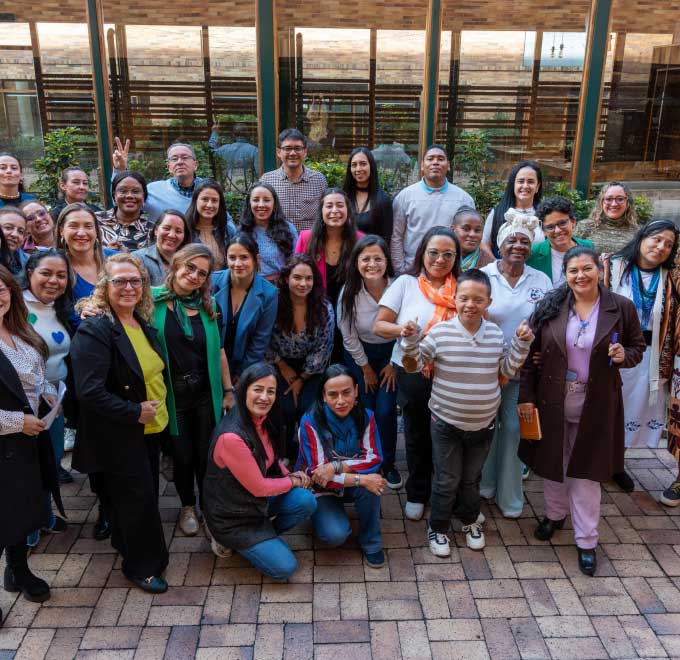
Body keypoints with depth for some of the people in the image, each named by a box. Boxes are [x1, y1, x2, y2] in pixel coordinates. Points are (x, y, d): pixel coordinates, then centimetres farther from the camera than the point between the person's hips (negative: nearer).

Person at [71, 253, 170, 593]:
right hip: (119, 436, -7)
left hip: (150, 428, 8)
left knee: (145, 495, 18)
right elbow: (89, 392, -26)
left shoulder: (143, 323, 4)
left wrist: (157, 407, 7)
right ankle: (142, 567, 22)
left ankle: (128, 545, 40)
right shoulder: (94, 331, -20)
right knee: (139, 499, 2)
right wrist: (135, 412, -22)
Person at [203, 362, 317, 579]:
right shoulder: (232, 437, -32)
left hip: (257, 500, 7)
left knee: (306, 501, -17)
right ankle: (231, 540, 10)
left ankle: (263, 534, 7)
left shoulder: (264, 421, -7)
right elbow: (259, 488, -22)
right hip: (231, 516, -7)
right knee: (285, 567, -10)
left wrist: (289, 474, -7)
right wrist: (294, 481, -7)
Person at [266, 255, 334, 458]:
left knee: (307, 408, -18)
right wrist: (284, 368, -6)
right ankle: (284, 450, 10)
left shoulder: (324, 309, -14)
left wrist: (302, 379, -6)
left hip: (311, 369, 1)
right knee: (286, 408, -18)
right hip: (281, 365, 0)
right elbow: (266, 342, -7)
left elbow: (322, 348, -7)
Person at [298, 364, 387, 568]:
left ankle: (370, 542, -8)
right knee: (336, 535, -27)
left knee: (370, 482, -32)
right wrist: (360, 479, -34)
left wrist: (336, 466, -31)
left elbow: (374, 459, -18)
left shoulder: (365, 417, -14)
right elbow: (316, 474, -25)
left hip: (353, 487, 3)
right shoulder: (311, 422, -24)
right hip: (321, 490, -2)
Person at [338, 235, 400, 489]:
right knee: (365, 409, 3)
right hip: (360, 353, 1)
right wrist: (366, 369, -1)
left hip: (392, 352, -1)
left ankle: (388, 464, 17)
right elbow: (349, 337, -8)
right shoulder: (349, 292, -19)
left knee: (386, 412, -6)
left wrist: (394, 365, -4)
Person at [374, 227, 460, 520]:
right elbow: (379, 325, -5)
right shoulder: (406, 283, -2)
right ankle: (417, 494, 36)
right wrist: (403, 331, -24)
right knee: (417, 437, 16)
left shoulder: (461, 289, 2)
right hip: (412, 374, 0)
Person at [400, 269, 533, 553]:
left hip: (483, 424, 3)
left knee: (472, 478, 22)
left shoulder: (496, 333, -4)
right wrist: (410, 342, -25)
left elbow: (508, 370, 5)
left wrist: (521, 344, -7)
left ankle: (470, 520, 45)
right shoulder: (440, 331, -15)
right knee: (447, 481, 9)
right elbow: (414, 366, -7)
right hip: (446, 423, -3)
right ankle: (437, 527, 31)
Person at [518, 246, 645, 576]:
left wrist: (624, 356, -18)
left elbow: (638, 347, 6)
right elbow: (531, 354, -3)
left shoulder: (621, 307, -6)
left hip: (595, 405, -1)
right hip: (552, 400, 2)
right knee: (552, 462, 17)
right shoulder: (549, 306, -6)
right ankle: (555, 514, 42)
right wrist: (526, 395, -5)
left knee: (586, 469, 8)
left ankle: (586, 540, 21)